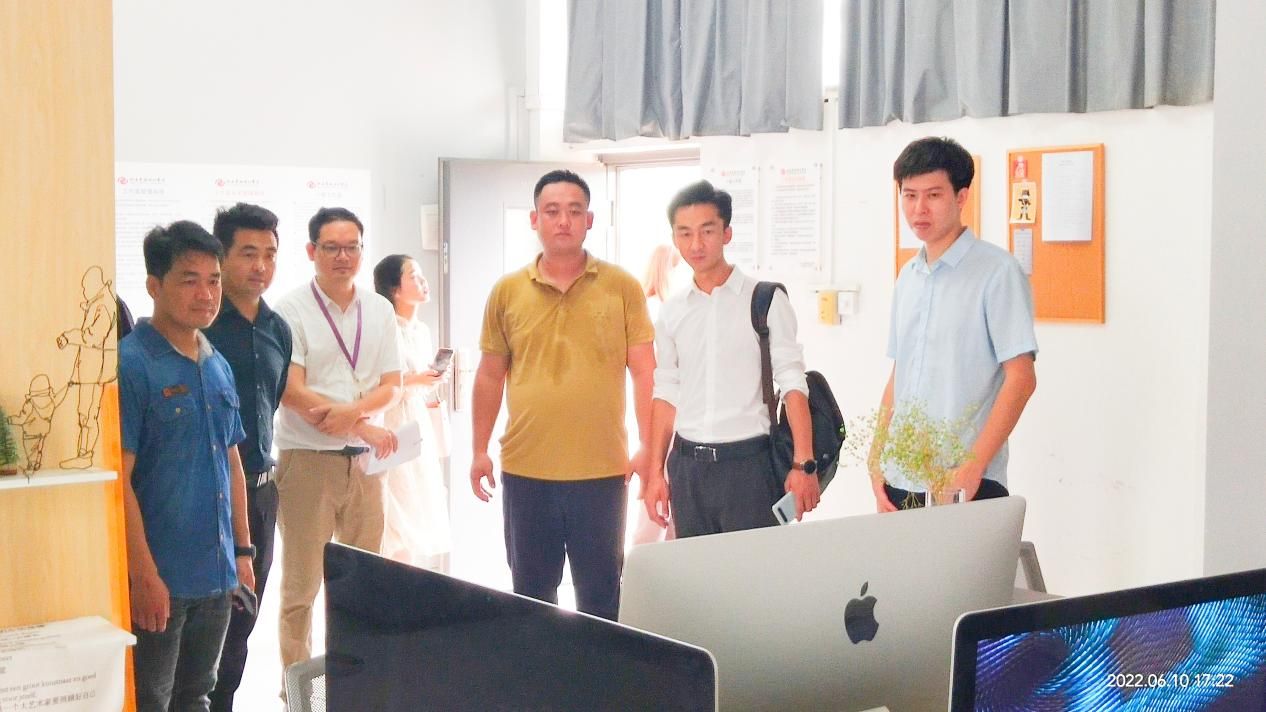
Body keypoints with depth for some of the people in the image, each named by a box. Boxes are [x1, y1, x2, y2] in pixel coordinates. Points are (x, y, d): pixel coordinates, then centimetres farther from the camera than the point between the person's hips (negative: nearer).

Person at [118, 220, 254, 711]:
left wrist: (242, 551, 15)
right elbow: (119, 479, -16)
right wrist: (143, 574, -18)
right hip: (159, 579, -7)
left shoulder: (219, 367, 10)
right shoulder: (130, 363, -13)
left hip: (217, 576, 7)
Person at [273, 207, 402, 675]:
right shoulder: (291, 311, -5)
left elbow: (392, 387, 6)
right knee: (301, 584, 1)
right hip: (308, 459, -4)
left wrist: (352, 412, -15)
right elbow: (291, 392, -12)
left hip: (365, 459, 4)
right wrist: (366, 427, -15)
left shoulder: (379, 311, 10)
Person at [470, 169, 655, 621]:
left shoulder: (622, 287, 0)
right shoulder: (507, 291, 5)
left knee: (600, 594, 8)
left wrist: (649, 447, -6)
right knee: (531, 592, 13)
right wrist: (479, 450, 8)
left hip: (602, 469, -2)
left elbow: (644, 372, 1)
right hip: (525, 469, 2)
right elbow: (490, 375, 11)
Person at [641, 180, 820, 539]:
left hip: (748, 460, -4)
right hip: (687, 466, 4)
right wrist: (656, 471, 10)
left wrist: (803, 464, -13)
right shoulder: (672, 312, 9)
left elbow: (793, 384, -6)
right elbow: (666, 394, 14)